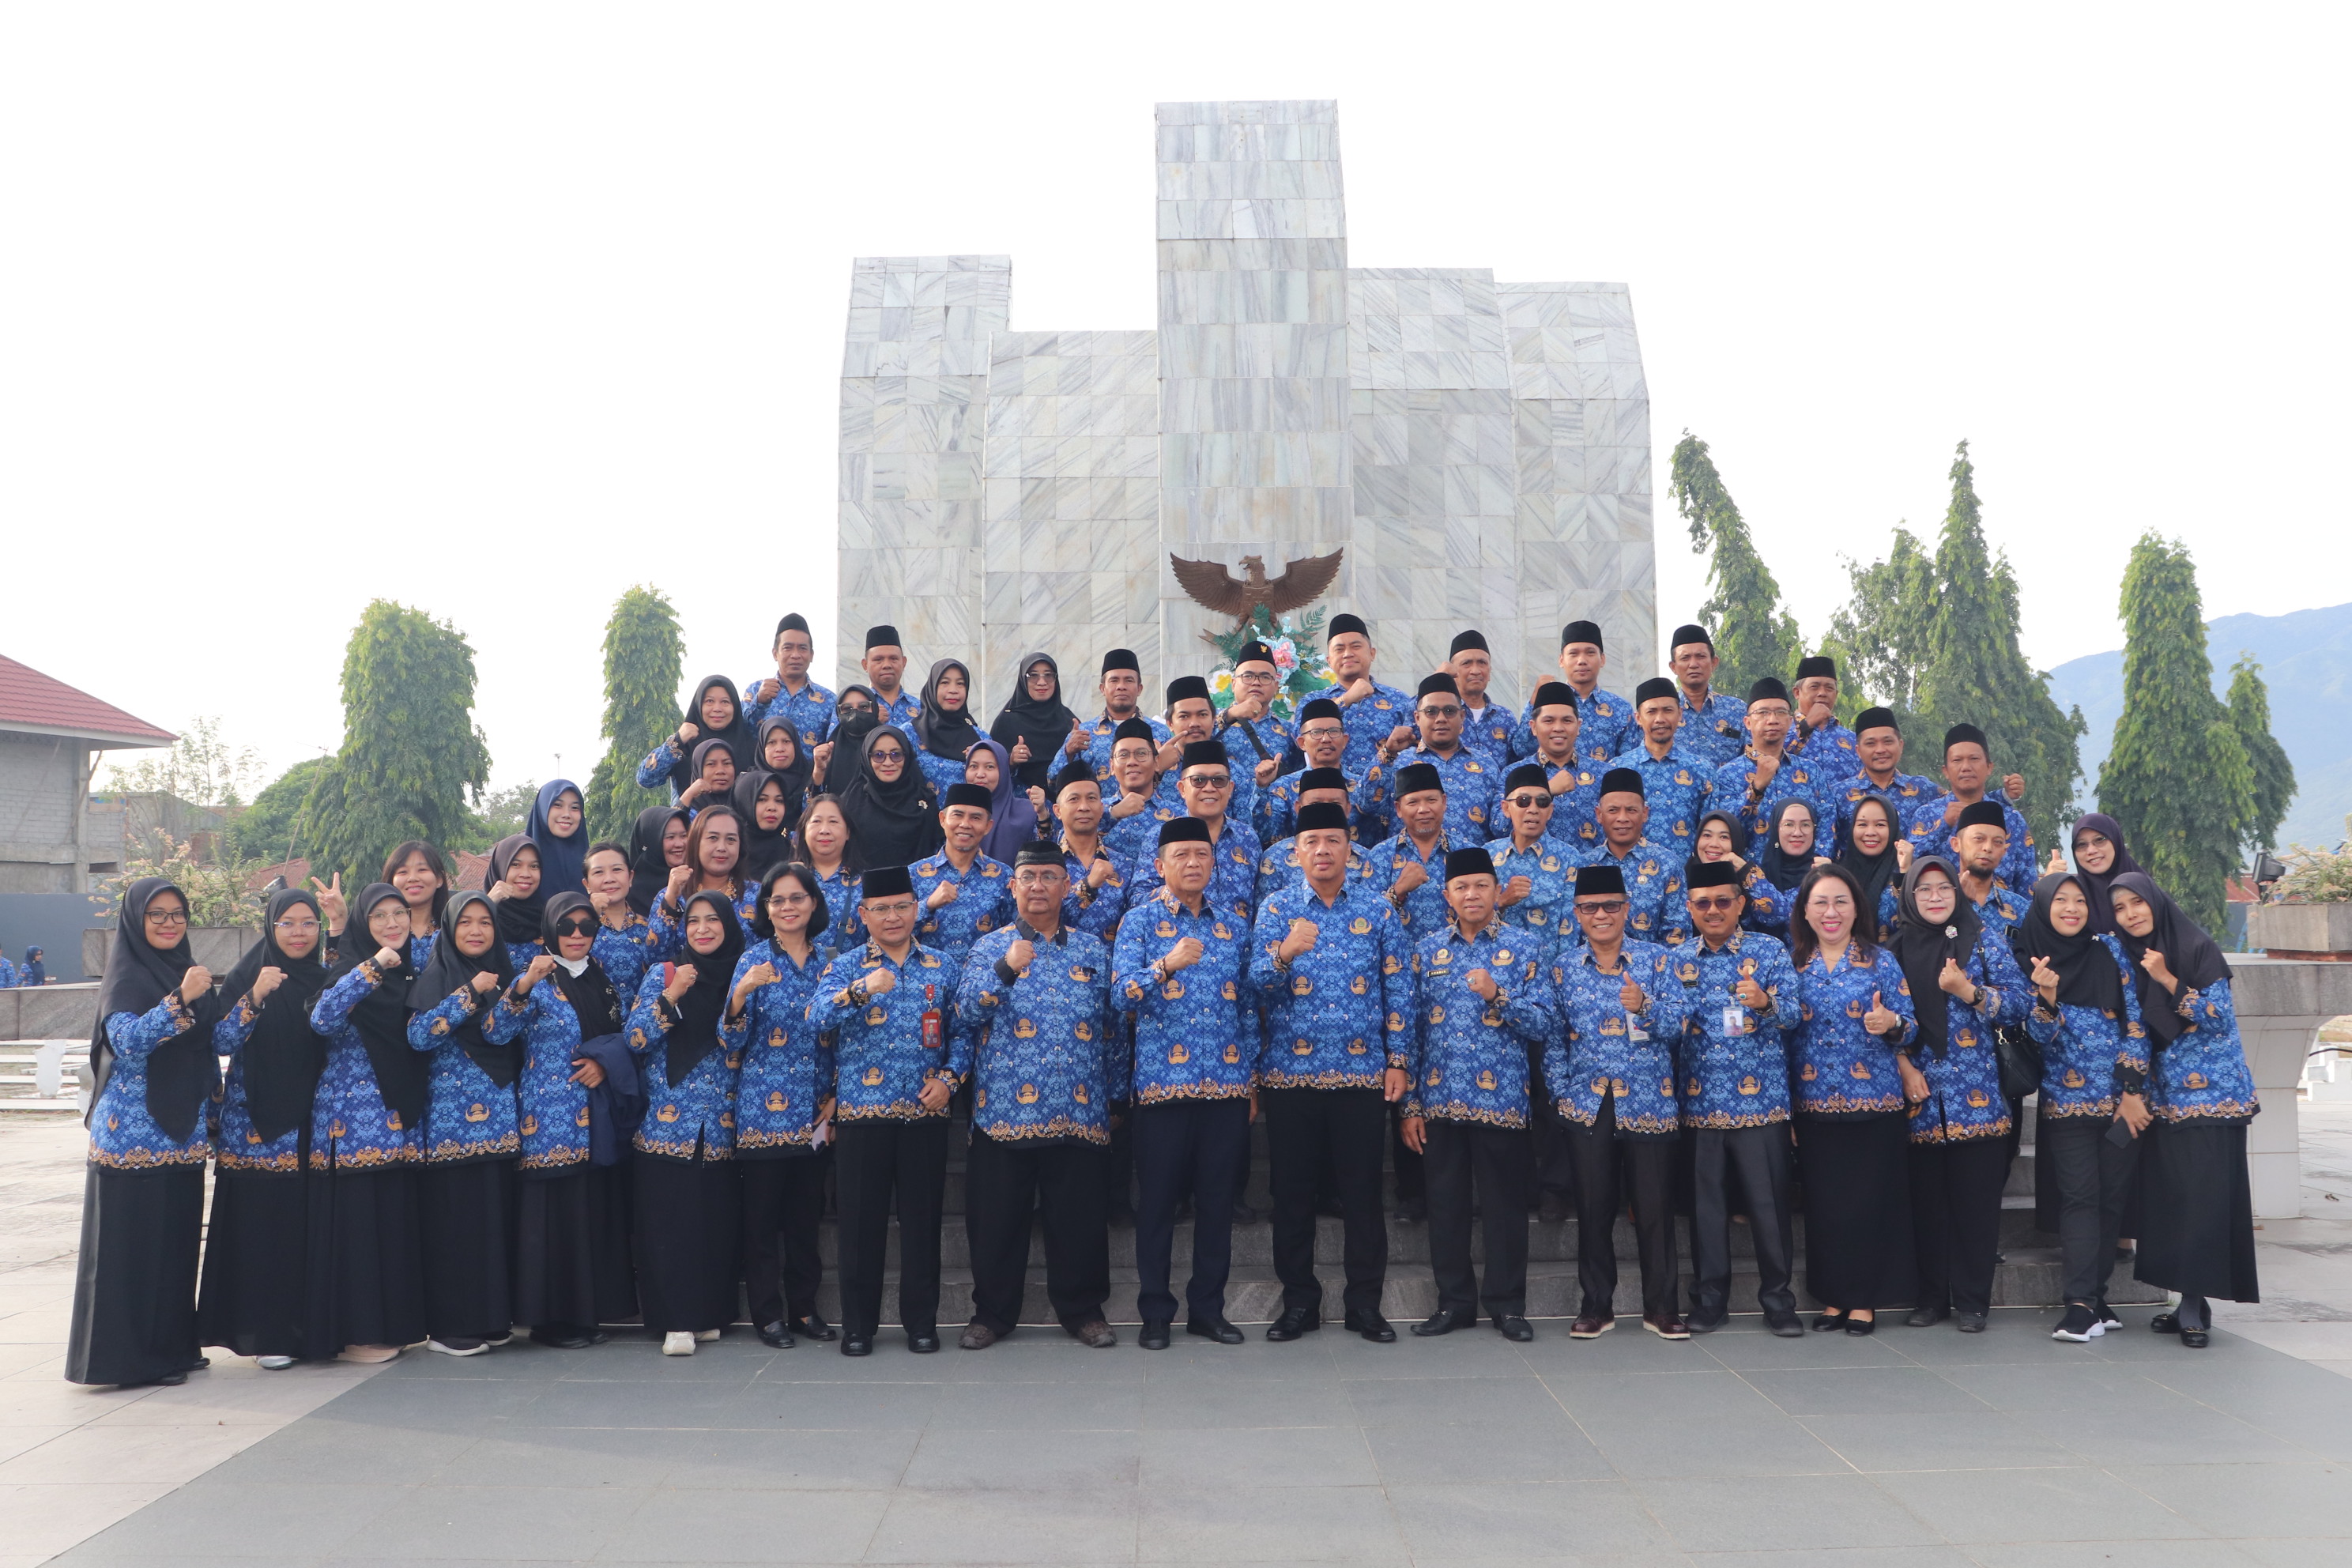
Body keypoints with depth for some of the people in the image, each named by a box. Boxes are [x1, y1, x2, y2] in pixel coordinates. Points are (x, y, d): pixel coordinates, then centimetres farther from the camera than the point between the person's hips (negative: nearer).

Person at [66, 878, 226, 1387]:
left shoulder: (187, 972, 14)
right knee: (133, 1240, -3)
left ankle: (172, 1344, 18)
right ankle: (128, 1356, 4)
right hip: (134, 1130, -7)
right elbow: (126, 1042, -22)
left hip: (182, 1130, 7)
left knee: (177, 1236, 10)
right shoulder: (125, 976, -7)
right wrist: (181, 999, -29)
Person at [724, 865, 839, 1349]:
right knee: (763, 1214, 2)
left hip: (816, 1111, 3)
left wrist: (836, 1097, 4)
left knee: (807, 1213, 10)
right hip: (765, 1109, -3)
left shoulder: (831, 960, 6)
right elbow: (733, 1041, -8)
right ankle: (768, 1313, 12)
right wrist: (741, 993, -26)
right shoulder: (754, 960, -3)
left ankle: (804, 1306, 21)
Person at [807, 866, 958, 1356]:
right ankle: (858, 1325, 15)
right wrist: (862, 989, -32)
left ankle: (922, 1322, 17)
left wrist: (949, 1077, -2)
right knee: (861, 1221, 3)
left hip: (925, 1113, 2)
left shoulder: (941, 966, 10)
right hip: (862, 1113, -1)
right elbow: (817, 1018, -16)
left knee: (923, 1218, 5)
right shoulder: (845, 967, 2)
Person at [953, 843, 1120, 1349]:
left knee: (1079, 1217, 5)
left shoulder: (1093, 952, 12)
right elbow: (965, 1010, -10)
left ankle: (1082, 1311, 20)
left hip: (1078, 1113, 1)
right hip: (1003, 1112, -1)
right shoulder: (989, 947, 6)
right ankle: (992, 1313, 19)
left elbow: (1110, 1031, 15)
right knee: (997, 1218, 5)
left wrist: (1114, 1097, 12)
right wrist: (1006, 969, -24)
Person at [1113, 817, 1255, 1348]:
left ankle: (1208, 1309, 18)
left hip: (1227, 1085, 3)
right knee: (1158, 1200, 2)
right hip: (1164, 1082, -3)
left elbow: (1248, 1007, 16)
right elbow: (1123, 993, -11)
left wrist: (1252, 1078, 12)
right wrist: (1167, 966, -29)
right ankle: (1155, 1313, 13)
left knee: (1219, 1200, 7)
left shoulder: (1233, 927, 13)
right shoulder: (1141, 920, 1)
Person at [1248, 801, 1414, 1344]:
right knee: (1292, 1191, 6)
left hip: (1362, 1073, 0)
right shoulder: (1277, 909, 4)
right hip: (1290, 1071, 0)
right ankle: (1299, 1302, 17)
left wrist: (1399, 1060, -1)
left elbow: (1398, 988, 5)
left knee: (1363, 1189, 4)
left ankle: (1365, 1303, 15)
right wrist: (1284, 954, -28)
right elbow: (1258, 982, -7)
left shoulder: (1379, 910, 5)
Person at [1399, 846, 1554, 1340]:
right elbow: (1410, 1029, 5)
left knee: (1505, 1204, 4)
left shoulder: (1520, 953, 2)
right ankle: (1455, 1301, 21)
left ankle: (1506, 1304, 17)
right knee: (1446, 1203, 8)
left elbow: (1544, 1024, -3)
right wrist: (1410, 1104, 1)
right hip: (1440, 1100, 2)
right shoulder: (1426, 952, 6)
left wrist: (1497, 995, -19)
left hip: (1501, 1100, -2)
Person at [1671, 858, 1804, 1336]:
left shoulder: (1770, 951, 1)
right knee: (1706, 1202, 7)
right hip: (1699, 1100, 2)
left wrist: (1766, 1003, -28)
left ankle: (1777, 1298, 13)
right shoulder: (1678, 960, 9)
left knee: (1769, 1201, 1)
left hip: (1761, 1098, -2)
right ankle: (1709, 1299, 18)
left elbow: (1792, 1016, -9)